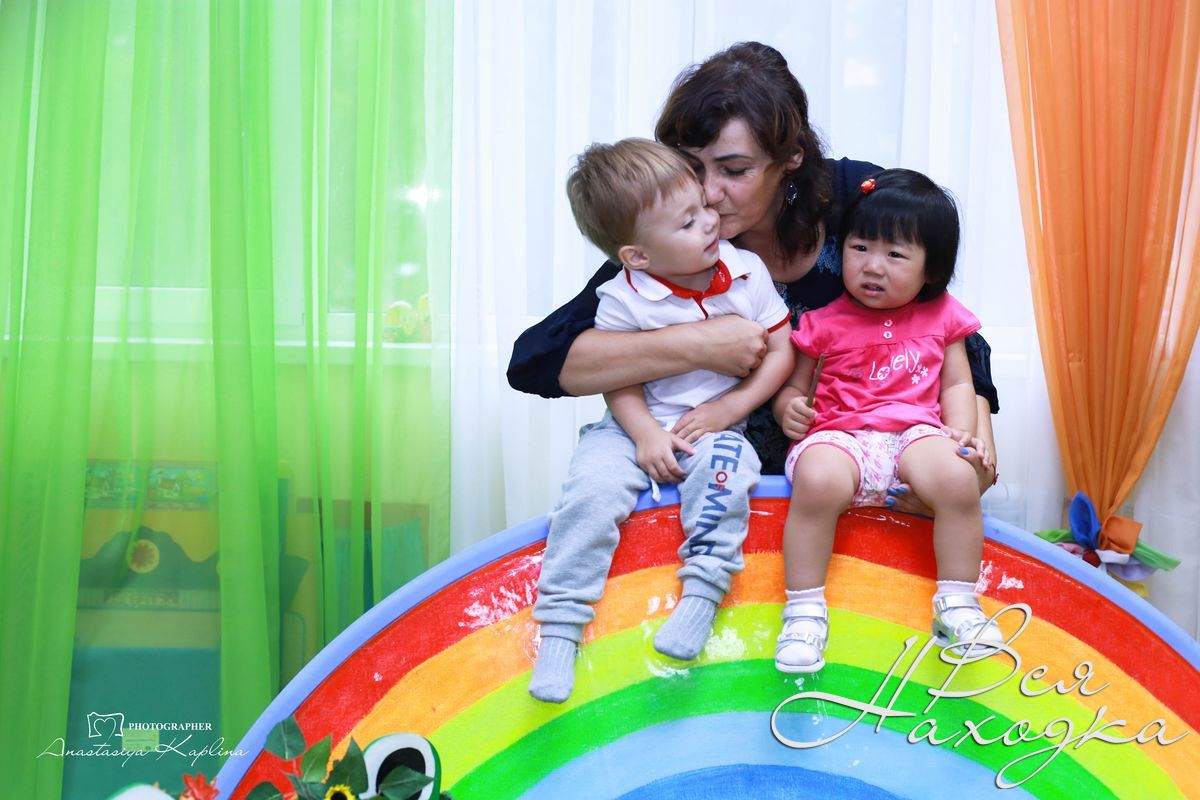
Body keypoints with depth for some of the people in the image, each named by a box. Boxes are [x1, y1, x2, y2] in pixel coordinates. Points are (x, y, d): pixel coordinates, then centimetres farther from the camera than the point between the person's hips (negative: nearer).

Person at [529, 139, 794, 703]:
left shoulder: (747, 274, -4)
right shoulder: (621, 300, -10)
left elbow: (780, 351, 1)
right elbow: (616, 382, -5)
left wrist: (730, 407, -11)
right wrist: (646, 435, -20)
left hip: (716, 424, 1)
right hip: (637, 426, -1)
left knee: (722, 472, -32)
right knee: (592, 488, -24)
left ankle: (702, 593, -23)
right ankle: (560, 625, -17)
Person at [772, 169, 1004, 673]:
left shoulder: (941, 317, 16)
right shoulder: (825, 324, 10)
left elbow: (957, 384, 17)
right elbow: (795, 386, 14)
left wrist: (961, 431, -1)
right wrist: (788, 407, -9)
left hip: (915, 434, 2)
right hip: (839, 434, -1)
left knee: (958, 480, -31)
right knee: (817, 482, -35)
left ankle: (957, 604, -14)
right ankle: (804, 609, -23)